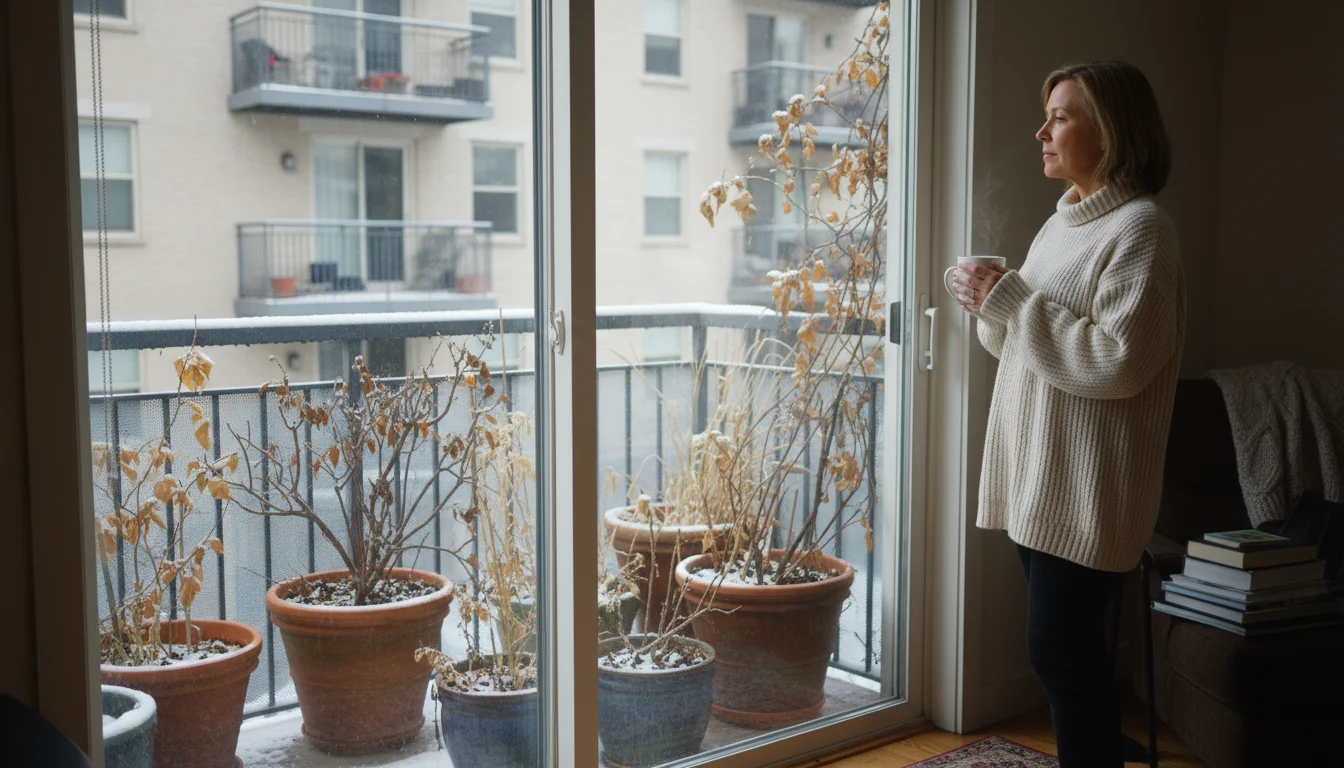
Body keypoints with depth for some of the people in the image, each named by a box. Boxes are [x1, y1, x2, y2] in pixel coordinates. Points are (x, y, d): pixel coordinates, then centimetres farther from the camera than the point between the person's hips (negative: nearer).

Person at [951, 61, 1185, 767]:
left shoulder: (1139, 229, -12)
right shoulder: (1061, 224, 16)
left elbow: (1119, 361, -22)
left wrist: (1012, 299, -17)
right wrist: (990, 306, 3)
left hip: (1087, 489, -8)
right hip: (1038, 476, 9)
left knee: (1061, 650, -5)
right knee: (1066, 649, 14)